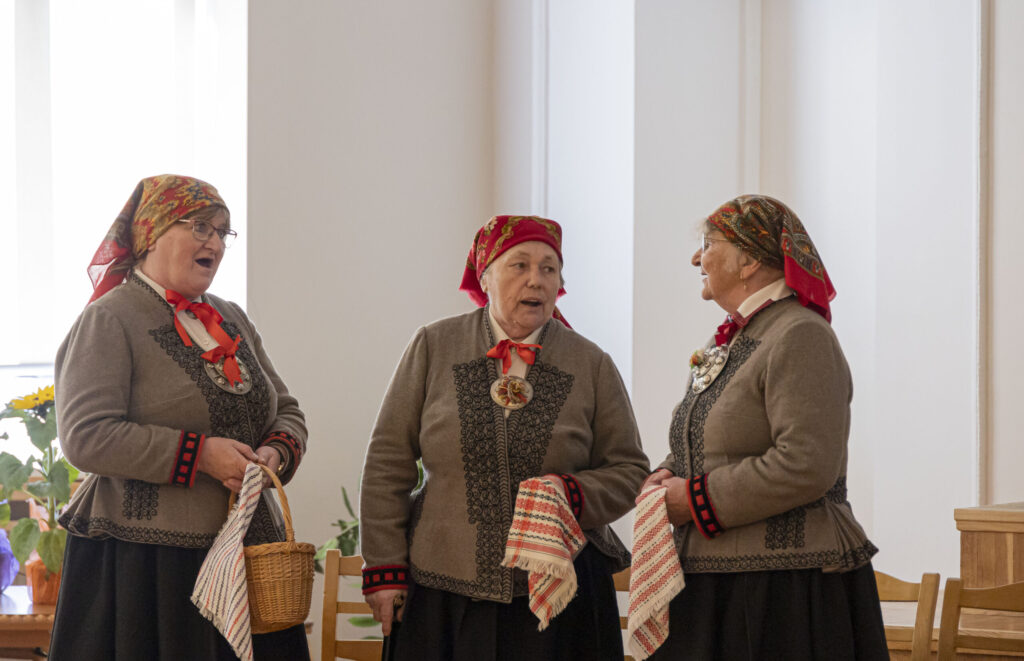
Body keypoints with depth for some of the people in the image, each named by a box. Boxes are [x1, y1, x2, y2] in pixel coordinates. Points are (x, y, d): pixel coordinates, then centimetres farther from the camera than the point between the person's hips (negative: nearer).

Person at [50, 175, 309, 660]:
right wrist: (199, 454, -18)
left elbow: (287, 412, 21)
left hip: (247, 557, 6)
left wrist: (276, 453, -4)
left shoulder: (232, 320, 17)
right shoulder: (109, 320, -5)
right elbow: (85, 437, -15)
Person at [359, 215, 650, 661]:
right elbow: (388, 461, 4)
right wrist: (385, 567, -1)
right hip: (443, 587, 0)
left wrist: (573, 497, -12)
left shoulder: (591, 365, 6)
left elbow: (628, 470, 10)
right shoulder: (435, 347, 4)